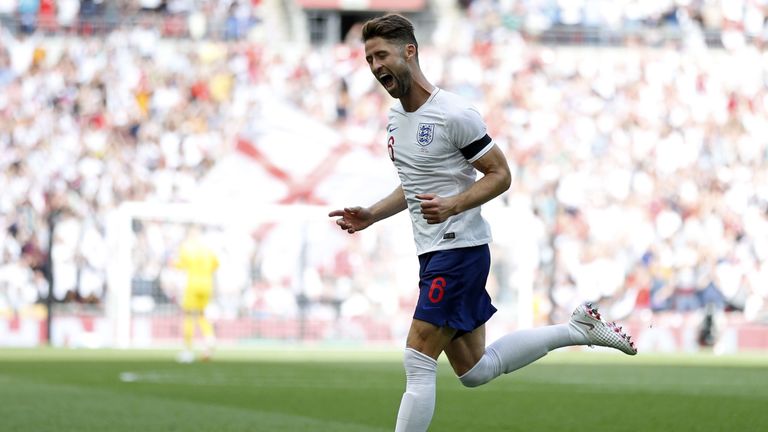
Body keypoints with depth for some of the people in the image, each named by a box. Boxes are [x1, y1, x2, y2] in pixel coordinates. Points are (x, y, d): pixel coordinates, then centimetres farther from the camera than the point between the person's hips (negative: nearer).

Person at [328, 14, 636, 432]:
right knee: (474, 372, 12)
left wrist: (452, 206, -26)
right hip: (432, 253, 9)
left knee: (418, 363, -12)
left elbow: (500, 174, -12)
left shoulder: (454, 115, -15)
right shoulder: (395, 115, 12)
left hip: (460, 248, -9)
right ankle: (578, 328, 23)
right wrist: (371, 215, 12)